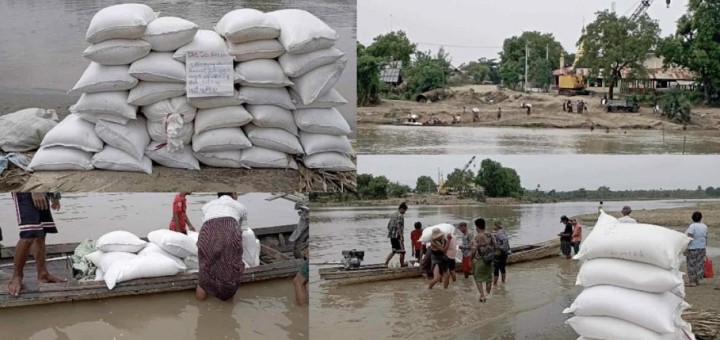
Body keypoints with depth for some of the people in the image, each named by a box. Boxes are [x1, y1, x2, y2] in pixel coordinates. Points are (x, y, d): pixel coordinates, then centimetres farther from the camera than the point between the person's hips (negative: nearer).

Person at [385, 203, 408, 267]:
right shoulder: (400, 216, -14)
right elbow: (398, 227, -23)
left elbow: (388, 225, 19)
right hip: (397, 236, -9)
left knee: (394, 251, 20)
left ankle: (386, 263, 13)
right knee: (402, 252, 1)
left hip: (392, 236, 9)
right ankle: (402, 265, 7)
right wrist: (401, 237, -25)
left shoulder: (393, 215, 14)